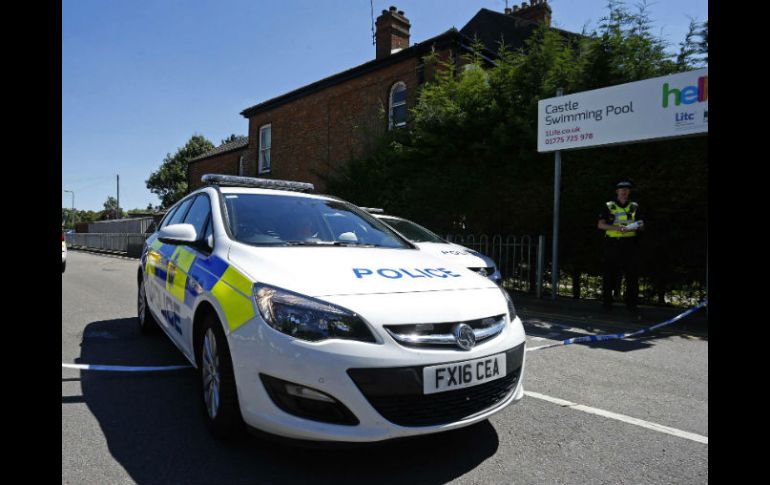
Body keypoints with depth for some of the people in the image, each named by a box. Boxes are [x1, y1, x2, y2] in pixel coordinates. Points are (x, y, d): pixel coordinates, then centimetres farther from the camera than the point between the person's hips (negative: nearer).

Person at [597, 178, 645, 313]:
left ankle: (631, 303, 8)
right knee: (610, 274, 2)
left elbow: (641, 226, 10)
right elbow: (600, 225, -2)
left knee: (632, 274, 0)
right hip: (612, 245, -2)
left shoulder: (634, 207, 13)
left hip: (630, 244, 2)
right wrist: (615, 227, -17)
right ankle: (607, 302, 11)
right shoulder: (609, 206, 6)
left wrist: (638, 227, -13)